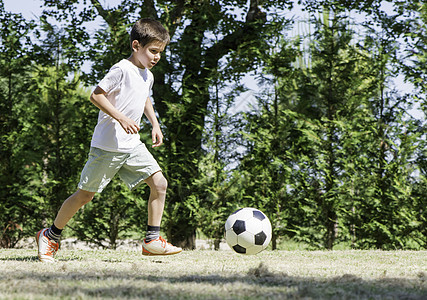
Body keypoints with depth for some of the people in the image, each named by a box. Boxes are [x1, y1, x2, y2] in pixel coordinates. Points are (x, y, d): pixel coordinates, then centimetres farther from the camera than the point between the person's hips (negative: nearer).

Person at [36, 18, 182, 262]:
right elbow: (96, 95, -19)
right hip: (107, 145, -7)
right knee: (85, 195, 1)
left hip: (133, 146, 7)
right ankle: (51, 236, 18)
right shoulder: (121, 70, -16)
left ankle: (152, 240, 0)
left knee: (159, 183, -7)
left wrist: (155, 124, 19)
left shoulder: (148, 76, 11)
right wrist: (121, 118, -27)